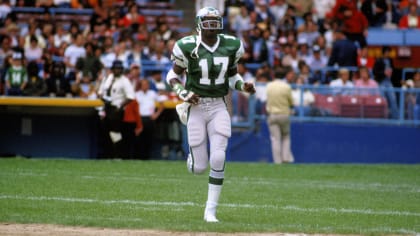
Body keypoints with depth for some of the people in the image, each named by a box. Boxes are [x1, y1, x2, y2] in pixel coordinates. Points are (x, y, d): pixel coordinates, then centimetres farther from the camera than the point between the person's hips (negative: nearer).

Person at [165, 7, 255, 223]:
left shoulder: (231, 46, 0)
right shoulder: (188, 47, -10)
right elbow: (173, 75, 1)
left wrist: (243, 86, -5)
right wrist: (183, 94, -17)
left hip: (219, 107, 2)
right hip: (196, 108, -2)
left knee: (218, 158, -13)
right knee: (199, 168, -1)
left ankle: (211, 211, -2)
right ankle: (193, 155, 40)